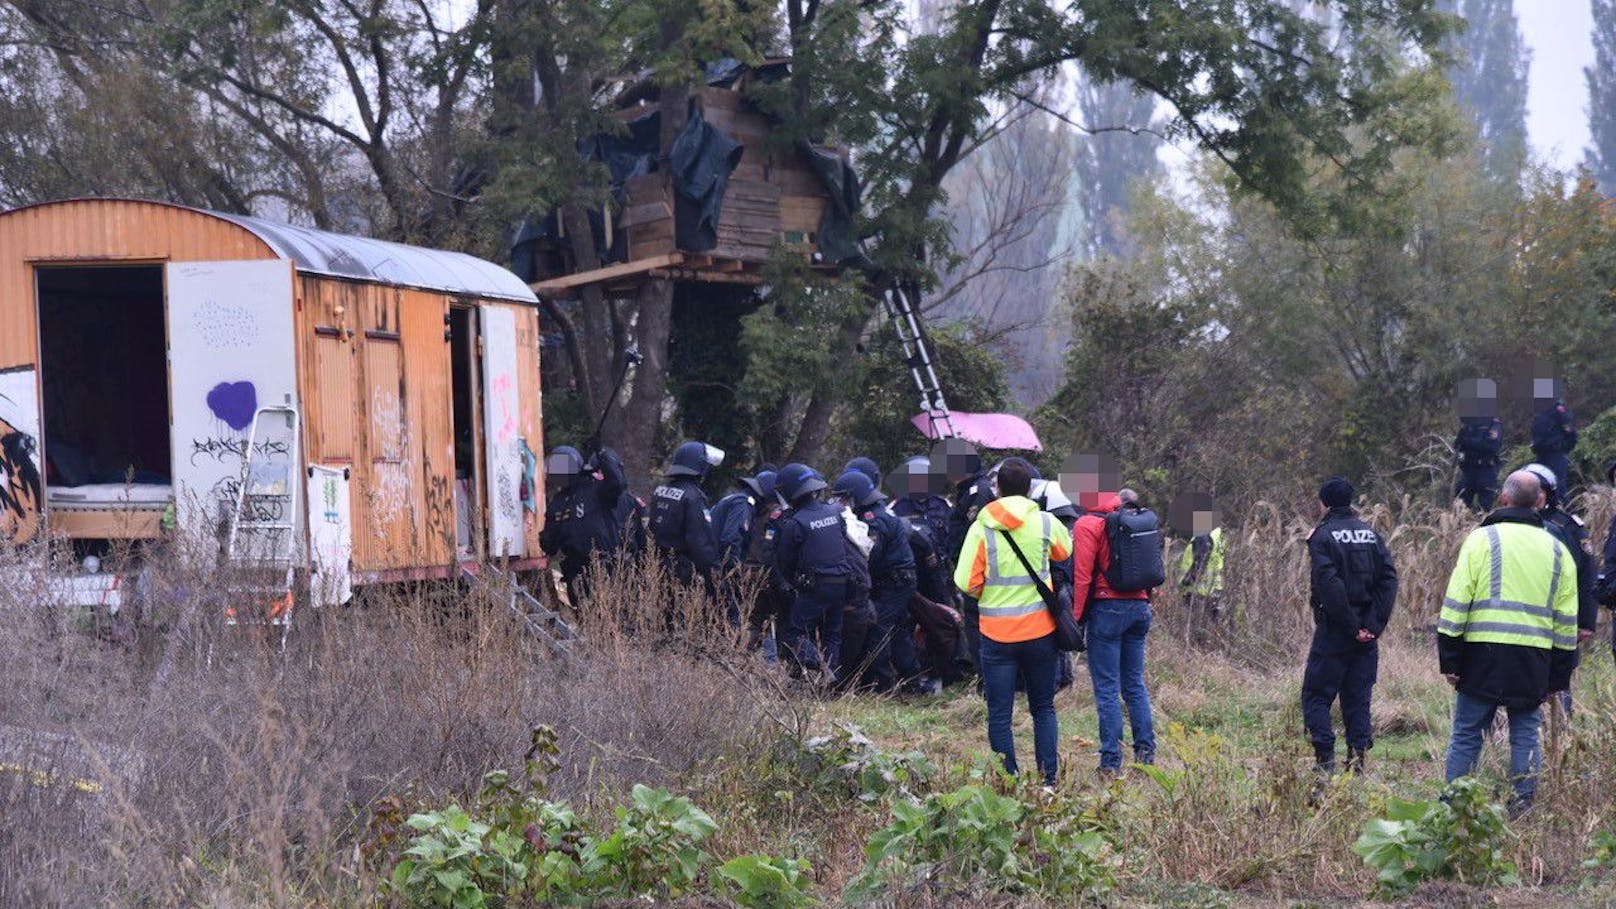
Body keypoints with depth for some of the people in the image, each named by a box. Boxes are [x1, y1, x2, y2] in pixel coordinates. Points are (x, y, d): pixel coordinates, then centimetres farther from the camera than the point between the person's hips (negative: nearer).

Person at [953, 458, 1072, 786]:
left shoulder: (981, 528, -8)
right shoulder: (1045, 522, -3)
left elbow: (966, 583, -10)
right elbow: (1066, 551, 18)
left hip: (997, 634, -2)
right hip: (1040, 630, 2)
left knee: (999, 714, 5)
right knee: (1043, 708, 15)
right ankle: (1049, 779, 11)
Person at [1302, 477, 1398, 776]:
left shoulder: (1323, 536, -8)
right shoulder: (1371, 533, 9)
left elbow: (1329, 585, -18)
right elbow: (1389, 578, 2)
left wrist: (1350, 626, -14)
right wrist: (1376, 624, -1)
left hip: (1335, 630, -5)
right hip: (1367, 633, 5)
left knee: (1316, 695, 1)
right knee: (1358, 698, 11)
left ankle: (1326, 759, -9)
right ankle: (1358, 759, 7)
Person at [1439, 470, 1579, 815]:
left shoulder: (1482, 539, 0)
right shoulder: (1557, 550, 11)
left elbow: (1456, 604, -4)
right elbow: (1566, 622, 13)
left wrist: (1449, 660, 0)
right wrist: (1559, 677, 18)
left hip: (1484, 656, -2)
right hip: (1534, 660, 2)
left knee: (1467, 734, 4)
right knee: (1526, 735, 11)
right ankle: (1522, 805, 5)